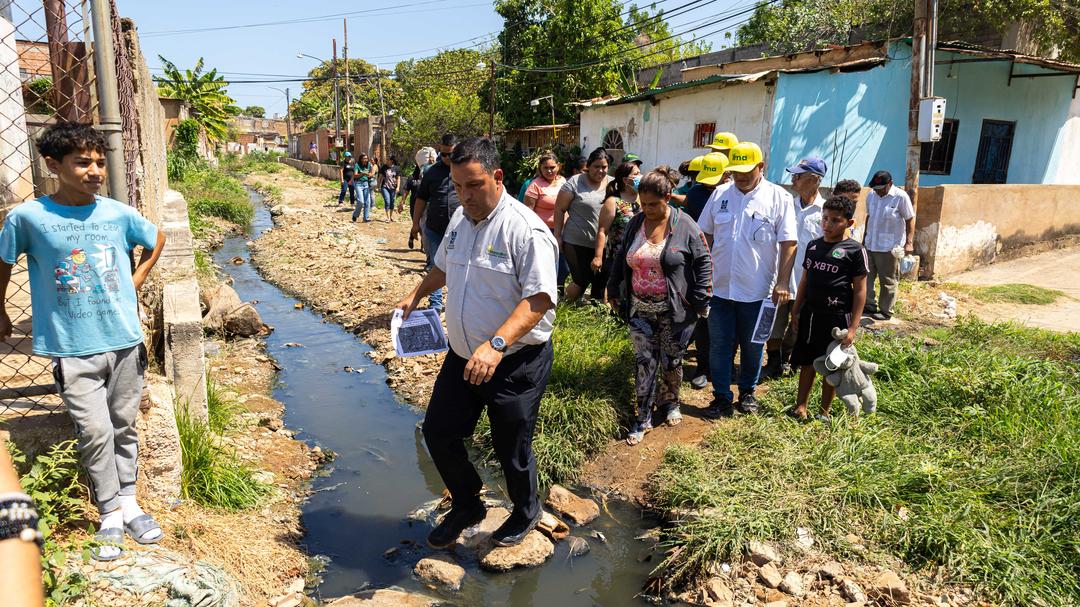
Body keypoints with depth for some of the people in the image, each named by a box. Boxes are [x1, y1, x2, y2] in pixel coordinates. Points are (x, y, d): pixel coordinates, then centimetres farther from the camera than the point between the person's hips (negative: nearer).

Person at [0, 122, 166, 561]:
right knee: (95, 432, -3)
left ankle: (128, 503, 28)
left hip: (125, 340, 3)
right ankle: (110, 515, 15)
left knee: (123, 426, 13)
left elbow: (156, 240, 17)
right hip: (72, 348, -2)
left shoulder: (119, 213, -3)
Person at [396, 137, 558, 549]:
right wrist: (416, 296, 26)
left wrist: (496, 345, -38)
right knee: (438, 432, 14)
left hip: (516, 363, -7)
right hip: (462, 356, 8)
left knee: (511, 449, 8)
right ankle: (466, 507, 39)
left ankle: (526, 514, 39)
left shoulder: (526, 229, -20)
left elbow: (539, 299, -28)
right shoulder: (460, 219, 5)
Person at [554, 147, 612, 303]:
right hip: (577, 243, -4)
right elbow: (559, 209, -2)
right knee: (582, 280, -1)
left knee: (600, 282, 9)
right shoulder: (575, 183, -6)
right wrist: (557, 235, -5)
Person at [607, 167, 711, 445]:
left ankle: (669, 403, 36)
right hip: (640, 309, 3)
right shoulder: (635, 223, 3)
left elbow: (703, 263, -5)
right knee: (645, 362, 4)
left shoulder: (685, 226, -9)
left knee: (671, 361, 11)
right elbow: (620, 259, 13)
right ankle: (644, 418, 13)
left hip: (675, 310, -3)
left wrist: (700, 301, -9)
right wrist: (614, 292, 14)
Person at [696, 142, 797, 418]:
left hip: (757, 289, -2)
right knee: (719, 345, 6)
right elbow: (705, 235, 10)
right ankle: (722, 397, 18)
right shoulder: (720, 195, 4)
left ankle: (748, 392, 31)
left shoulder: (779, 198, -6)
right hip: (720, 287, 2)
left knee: (752, 346, 13)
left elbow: (788, 243, -7)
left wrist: (782, 282, -12)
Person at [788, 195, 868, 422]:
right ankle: (800, 407, 23)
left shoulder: (855, 250, -9)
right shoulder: (813, 245, 6)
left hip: (837, 318, -4)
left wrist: (853, 327, -11)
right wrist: (796, 312, 11)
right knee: (807, 363, 12)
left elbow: (860, 290, -8)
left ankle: (824, 412, 22)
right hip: (810, 314, 4)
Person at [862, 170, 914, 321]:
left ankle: (886, 311, 14)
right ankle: (870, 305, 25)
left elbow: (910, 219, -8)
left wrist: (909, 242, -16)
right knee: (866, 277, 11)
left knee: (888, 281, 4)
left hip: (890, 247, -6)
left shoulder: (900, 197, -11)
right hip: (870, 245, 6)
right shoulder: (871, 196, 5)